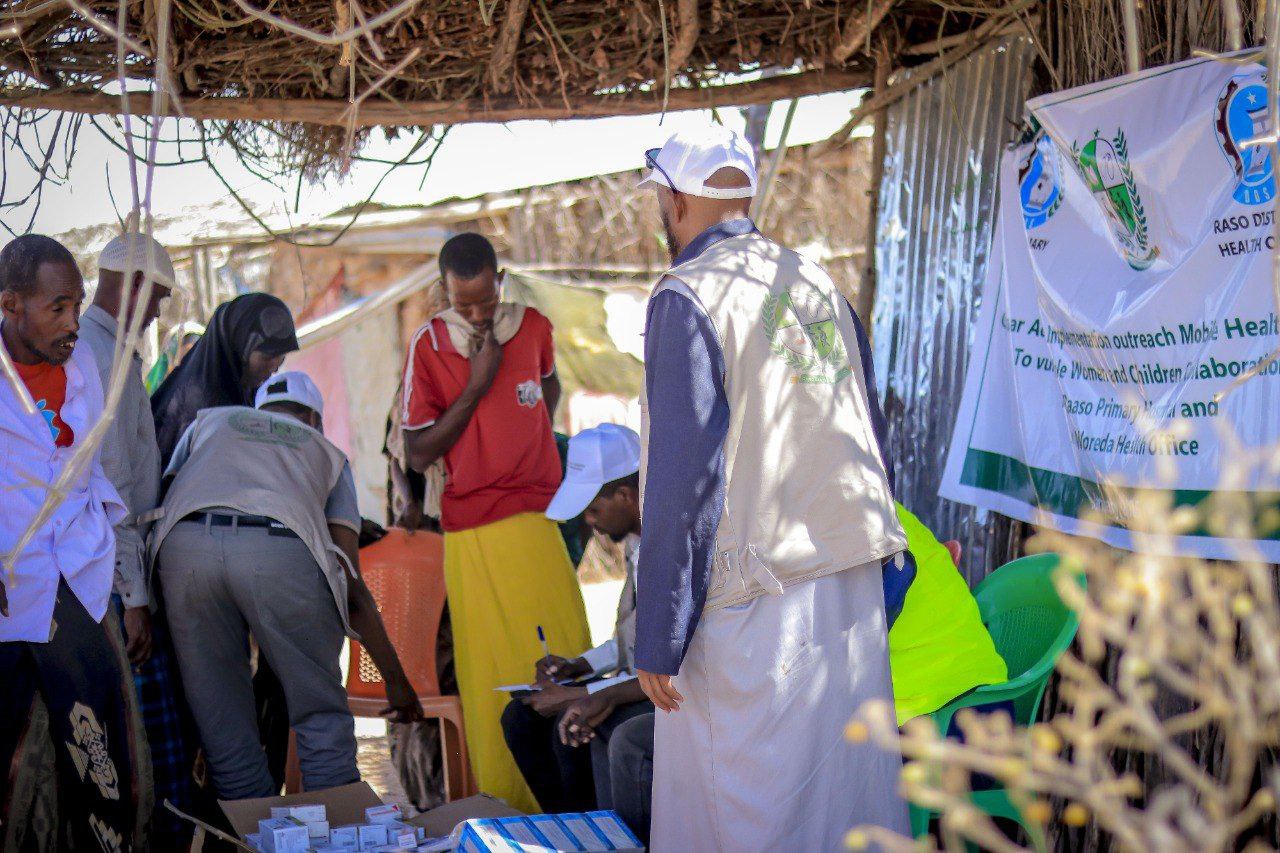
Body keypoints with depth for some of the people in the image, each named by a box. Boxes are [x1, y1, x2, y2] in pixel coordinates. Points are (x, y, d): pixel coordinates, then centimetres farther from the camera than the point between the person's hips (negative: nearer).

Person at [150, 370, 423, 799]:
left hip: (183, 544, 2)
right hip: (280, 549, -1)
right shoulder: (328, 452, 32)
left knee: (222, 722, 13)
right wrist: (396, 679, 30)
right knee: (321, 717, 11)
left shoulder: (210, 420, 38)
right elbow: (351, 587, 25)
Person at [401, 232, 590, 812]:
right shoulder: (428, 347, -4)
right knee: (492, 670, -1)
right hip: (473, 530, -3)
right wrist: (476, 386, -12)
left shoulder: (534, 327, 5)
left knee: (566, 656, 3)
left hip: (542, 519, 3)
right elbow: (417, 455, -5)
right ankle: (505, 806, 10)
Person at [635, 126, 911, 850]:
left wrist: (659, 640, -11)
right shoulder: (819, 283, 12)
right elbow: (870, 443, 15)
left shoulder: (688, 298, -9)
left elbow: (686, 476, -14)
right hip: (854, 583, 7)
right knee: (847, 784, 14)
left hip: (753, 599, -7)